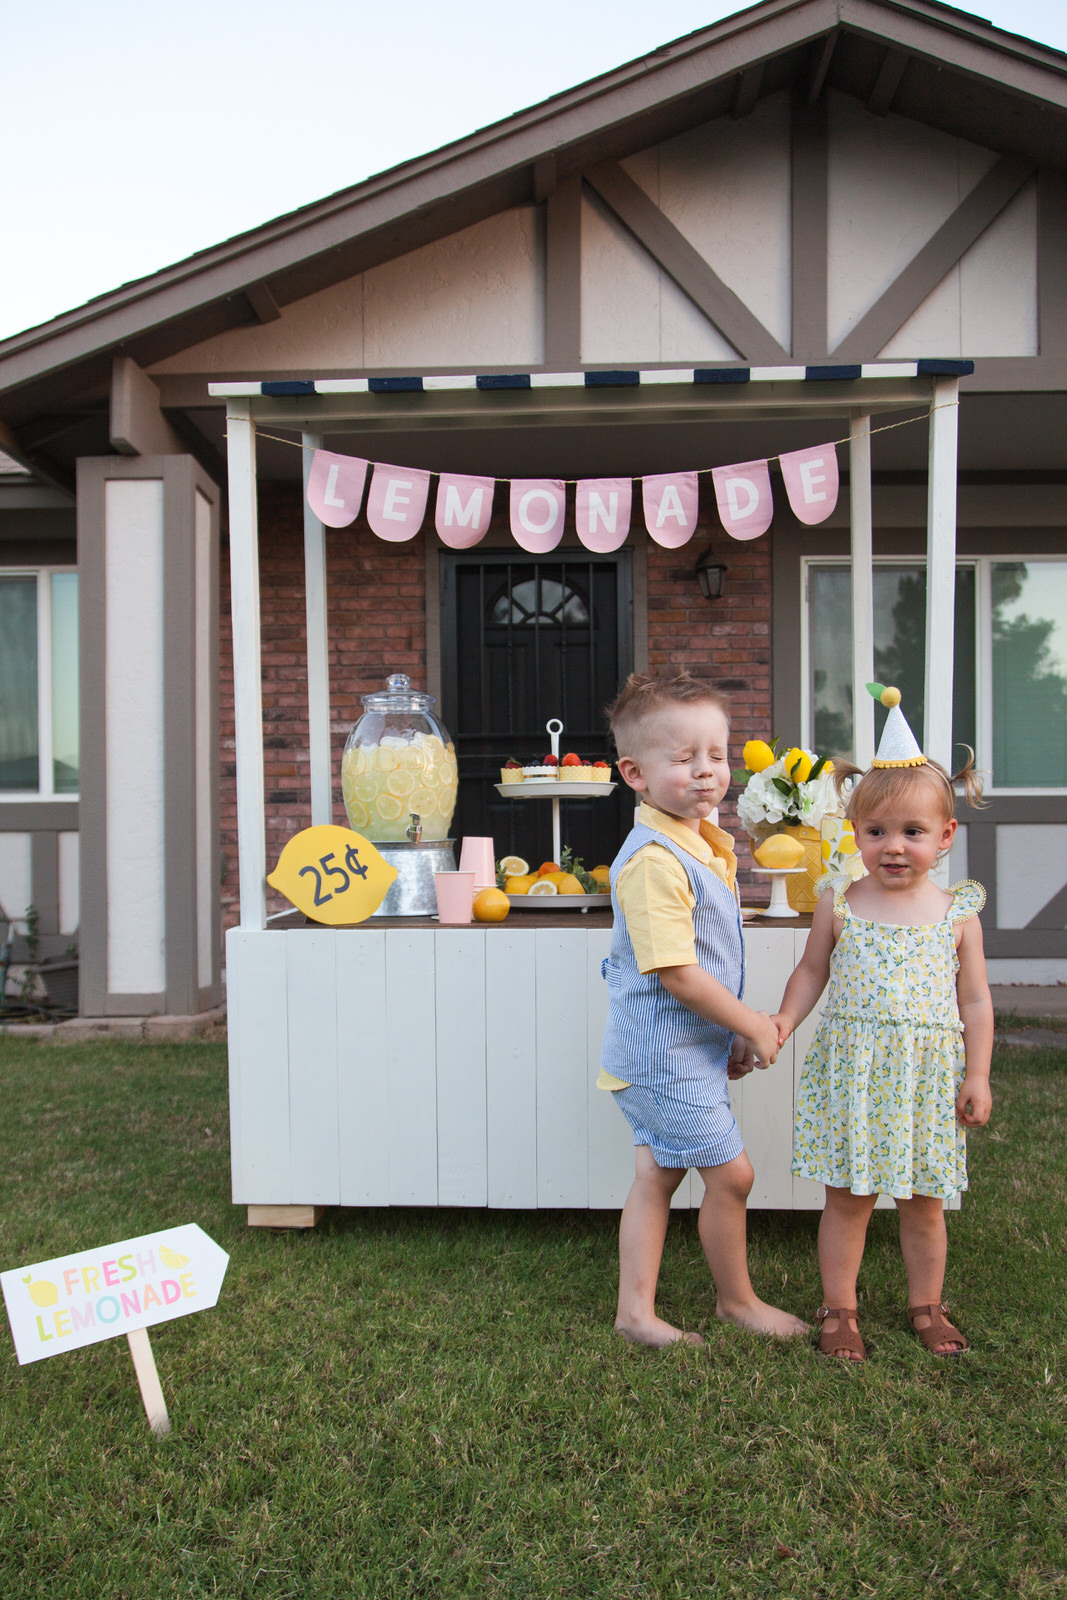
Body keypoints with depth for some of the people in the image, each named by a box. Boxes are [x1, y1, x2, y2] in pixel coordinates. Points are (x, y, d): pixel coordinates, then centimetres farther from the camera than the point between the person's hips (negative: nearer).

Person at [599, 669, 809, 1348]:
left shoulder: (704, 844, 7)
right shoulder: (655, 859, -25)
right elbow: (677, 974, -26)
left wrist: (734, 1032, 14)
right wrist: (752, 1025, -14)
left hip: (684, 1047, 9)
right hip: (667, 1052, -9)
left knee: (659, 1171, 15)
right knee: (730, 1172, 5)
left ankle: (636, 1310, 28)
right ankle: (737, 1298, 28)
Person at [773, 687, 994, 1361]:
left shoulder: (956, 914, -2)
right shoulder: (839, 906, -2)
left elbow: (975, 1001, 3)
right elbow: (811, 972, 8)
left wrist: (977, 1075, 0)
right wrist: (785, 1021, -7)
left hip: (929, 1074, 1)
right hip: (852, 1070, 0)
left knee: (923, 1200, 13)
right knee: (848, 1197, 7)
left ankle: (928, 1305, 34)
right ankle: (840, 1308, 23)